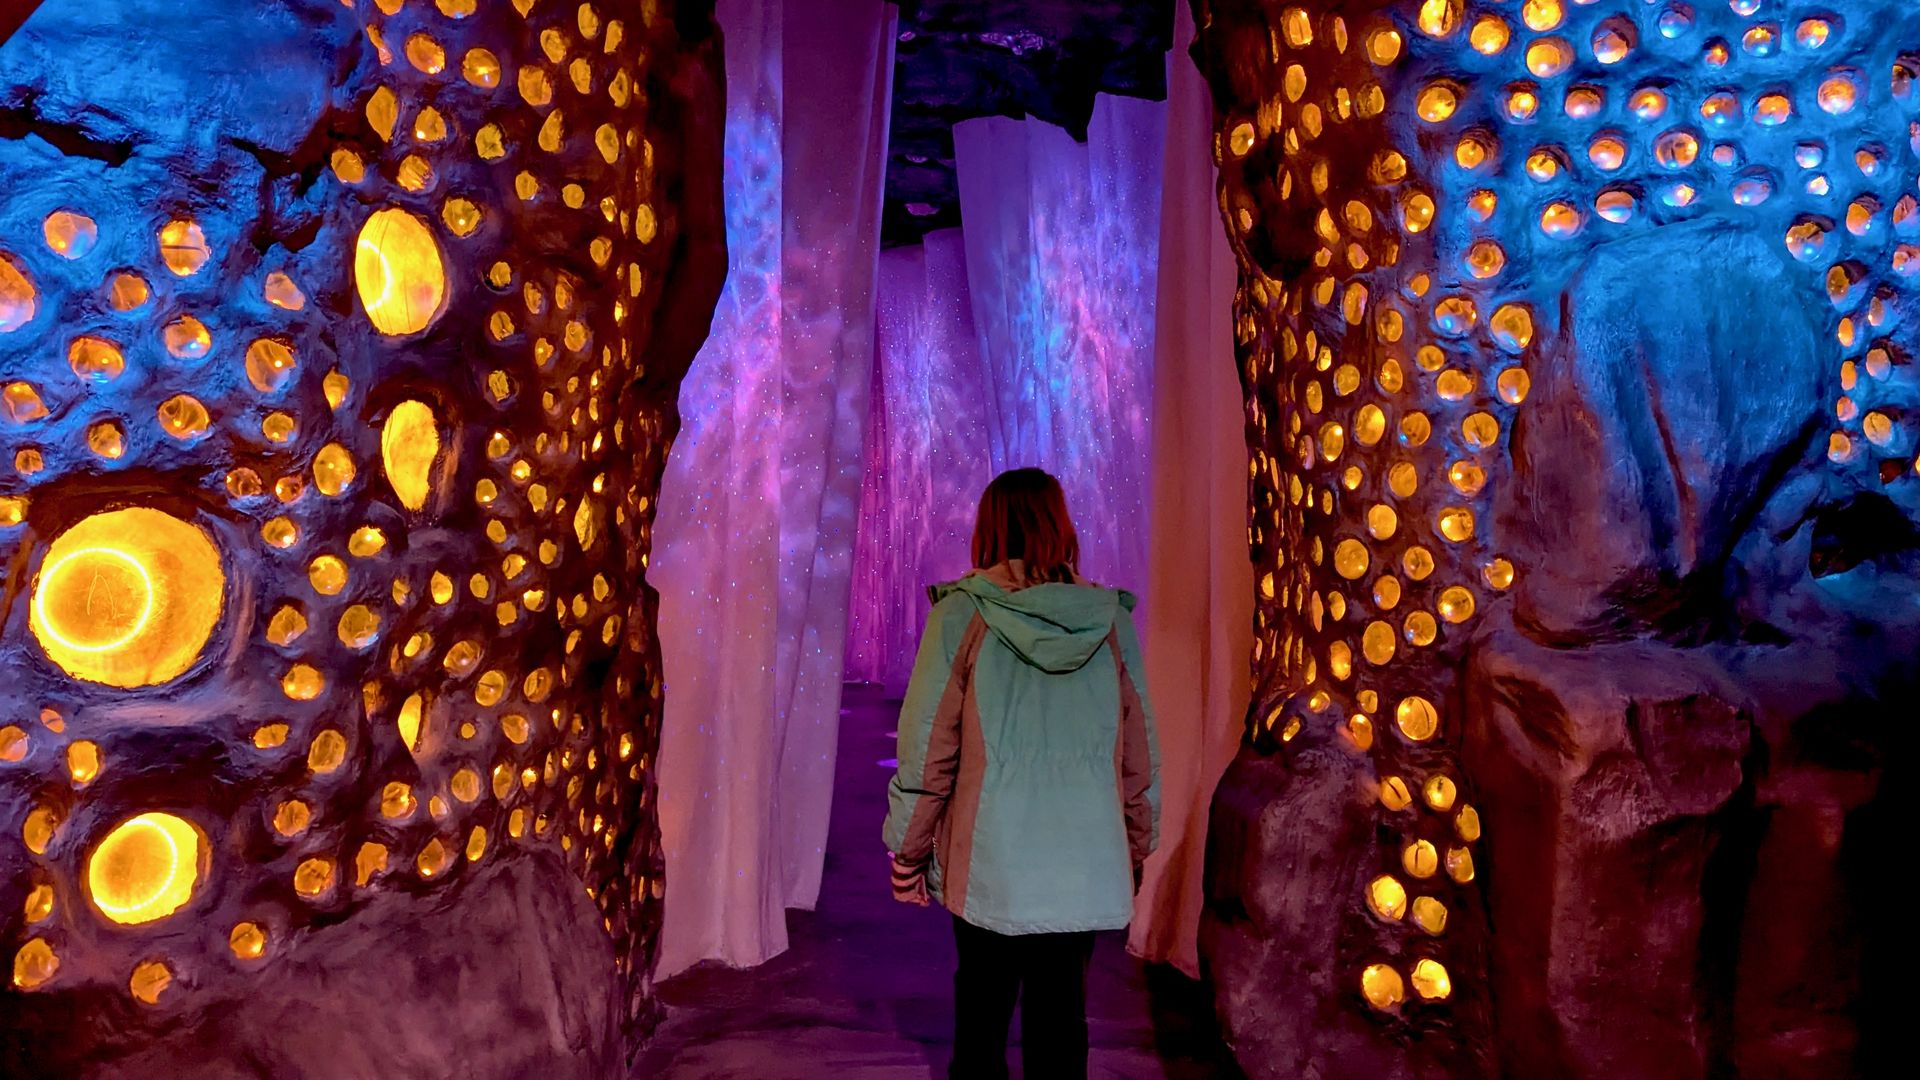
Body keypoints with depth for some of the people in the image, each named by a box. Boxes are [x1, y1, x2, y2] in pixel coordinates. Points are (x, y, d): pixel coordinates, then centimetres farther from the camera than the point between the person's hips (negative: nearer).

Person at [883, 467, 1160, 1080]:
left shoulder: (962, 615, -7)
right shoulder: (1110, 618, 1)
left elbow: (925, 750, -6)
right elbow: (1141, 753, 6)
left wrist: (906, 852, 5)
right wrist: (1137, 847, 18)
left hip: (990, 869, -2)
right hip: (1087, 872, 2)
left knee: (981, 1016, 13)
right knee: (1061, 1019, 14)